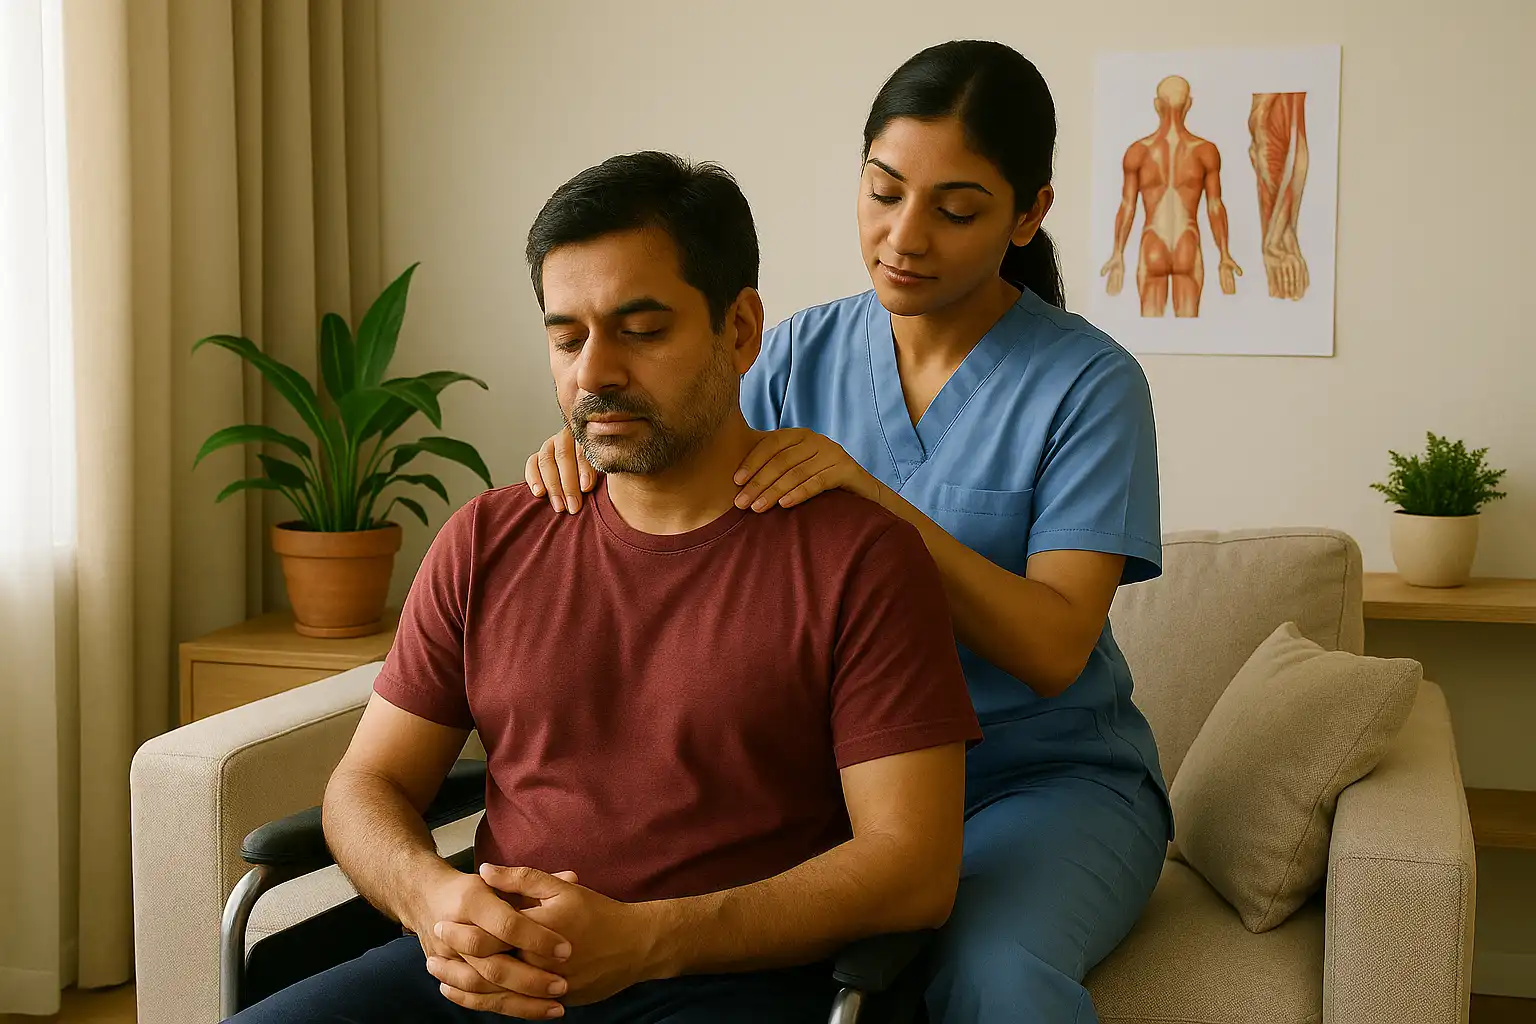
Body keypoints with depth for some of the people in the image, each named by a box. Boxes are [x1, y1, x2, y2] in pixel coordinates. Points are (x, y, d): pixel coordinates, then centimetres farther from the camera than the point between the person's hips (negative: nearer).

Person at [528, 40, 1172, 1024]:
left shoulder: (1090, 382, -9)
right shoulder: (803, 352, 4)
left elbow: (1052, 650, -19)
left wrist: (872, 494, -31)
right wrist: (598, 458, -19)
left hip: (1048, 778, -3)